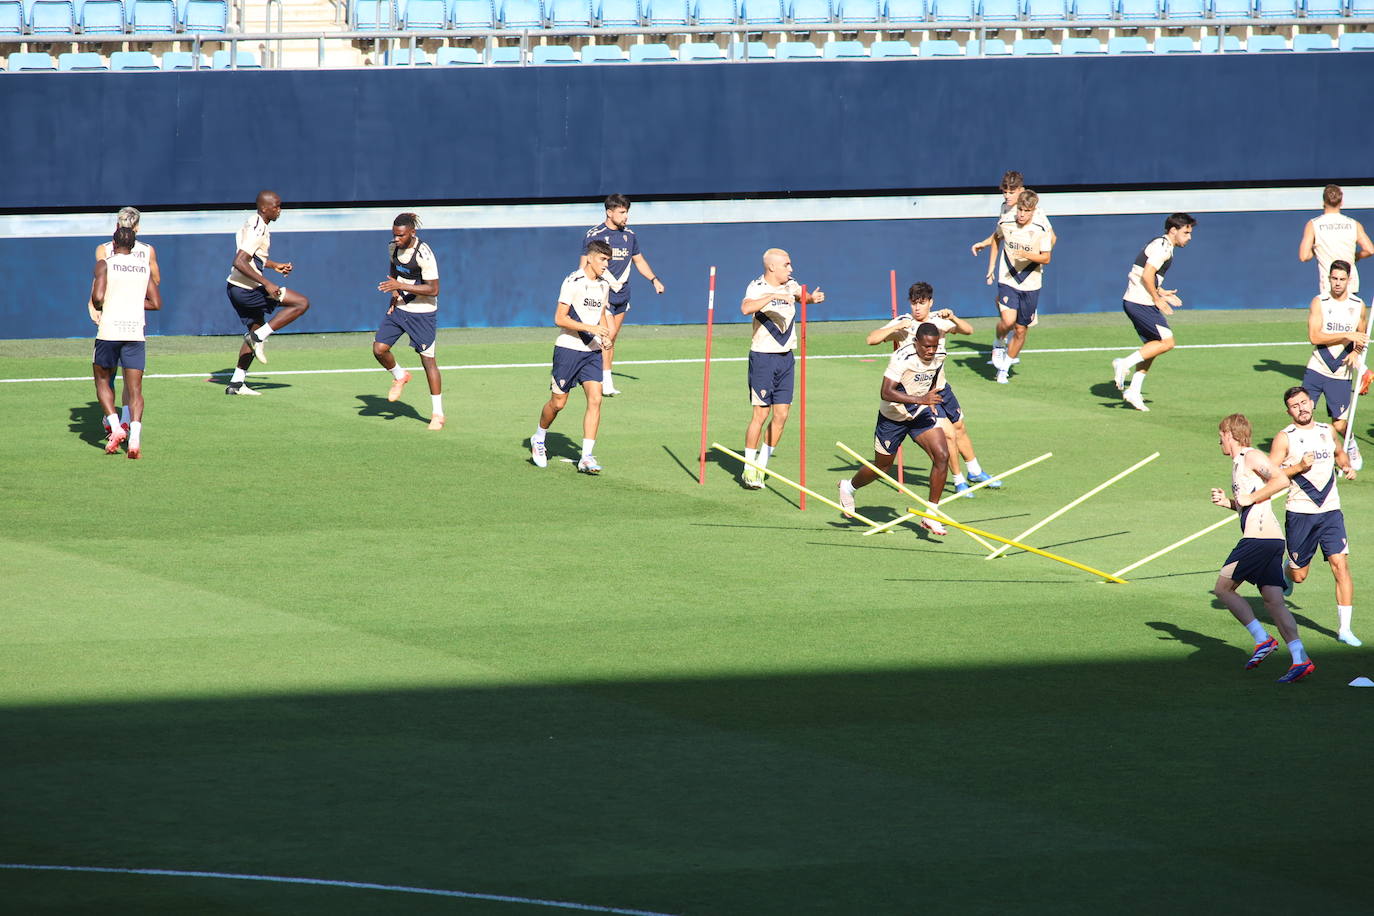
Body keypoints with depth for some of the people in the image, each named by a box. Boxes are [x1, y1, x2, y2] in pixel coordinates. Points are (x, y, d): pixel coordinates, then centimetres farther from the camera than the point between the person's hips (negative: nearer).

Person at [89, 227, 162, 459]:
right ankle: (135, 437, -16)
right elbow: (156, 303, 10)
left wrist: (98, 306, 10)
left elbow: (98, 297, -13)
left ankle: (115, 426, -1)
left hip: (109, 330, -2)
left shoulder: (105, 264, -1)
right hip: (135, 332, 2)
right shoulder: (144, 266, 10)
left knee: (103, 381, 17)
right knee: (135, 389, 2)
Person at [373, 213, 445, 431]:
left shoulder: (424, 254, -23)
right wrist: (394, 293, 3)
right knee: (379, 349, -5)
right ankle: (399, 376, 28)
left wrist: (401, 286, -28)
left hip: (422, 313, -6)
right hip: (399, 307, 6)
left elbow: (433, 290, -25)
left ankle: (437, 414, 6)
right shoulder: (393, 247, -1)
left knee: (428, 359, -3)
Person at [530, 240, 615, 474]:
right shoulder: (573, 282, -13)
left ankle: (586, 457, -9)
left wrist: (606, 336, 7)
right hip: (568, 349, -5)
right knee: (558, 402, 4)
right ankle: (538, 439, 33)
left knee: (595, 400, -10)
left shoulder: (604, 285, 9)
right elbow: (560, 318, -16)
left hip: (592, 351, 5)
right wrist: (590, 328, -23)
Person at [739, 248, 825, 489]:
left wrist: (813, 297, -22)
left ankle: (761, 465, 16)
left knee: (781, 414, 4)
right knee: (761, 413, -7)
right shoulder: (758, 288, -14)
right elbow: (746, 308, -31)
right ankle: (748, 469, 3)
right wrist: (772, 297, -42)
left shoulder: (789, 285, 9)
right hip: (763, 357, -6)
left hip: (786, 358, 6)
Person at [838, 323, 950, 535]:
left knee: (942, 455, -16)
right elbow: (885, 392, -40)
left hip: (922, 414, 5)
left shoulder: (939, 357, -8)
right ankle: (848, 487, 46)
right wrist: (919, 400, -48)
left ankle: (931, 516, -8)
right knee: (882, 466, 12)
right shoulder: (903, 357, -30)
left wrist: (931, 402, 14)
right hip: (893, 416, -5)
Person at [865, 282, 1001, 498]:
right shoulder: (902, 324, -10)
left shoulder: (939, 321, 1)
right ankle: (958, 481, 5)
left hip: (940, 386, 5)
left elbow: (968, 330, -10)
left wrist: (953, 318, -29)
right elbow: (872, 339, -17)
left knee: (960, 429, 20)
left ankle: (975, 472, 40)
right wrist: (896, 327, -30)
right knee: (948, 434, -12)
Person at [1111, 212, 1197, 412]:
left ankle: (1134, 390, 11)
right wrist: (1158, 299, -15)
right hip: (1141, 303, -10)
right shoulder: (1162, 247, -13)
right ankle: (1124, 364, -11)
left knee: (1153, 345, 12)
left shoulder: (1161, 245, 19)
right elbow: (1147, 275, -22)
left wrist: (1162, 293, 16)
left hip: (1133, 301, 10)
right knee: (1167, 342, -10)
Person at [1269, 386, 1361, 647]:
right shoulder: (1285, 438, -5)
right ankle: (1286, 570, 44)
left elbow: (1339, 453, 31)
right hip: (1300, 514, -3)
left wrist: (1346, 466, 10)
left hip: (1330, 511, 3)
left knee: (1341, 564, -11)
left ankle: (1344, 628, -8)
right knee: (1298, 575, 5)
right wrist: (1299, 467, -20)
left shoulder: (1327, 432, 10)